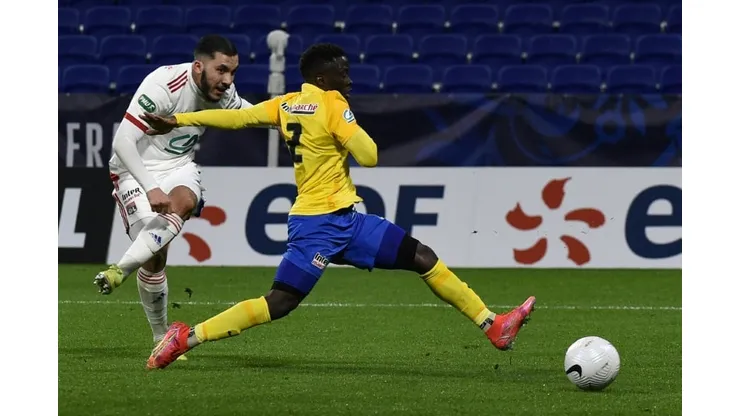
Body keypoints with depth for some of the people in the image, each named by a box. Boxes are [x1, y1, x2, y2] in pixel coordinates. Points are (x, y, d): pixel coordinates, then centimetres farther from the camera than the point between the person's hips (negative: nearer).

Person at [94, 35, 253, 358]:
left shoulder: (222, 90, -5)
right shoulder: (163, 86, -27)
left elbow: (244, 112, 20)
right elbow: (122, 142, -30)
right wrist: (151, 189, -37)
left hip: (179, 166, 5)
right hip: (136, 170, -5)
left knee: (184, 202, -32)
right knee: (154, 257, -14)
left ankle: (120, 271, -38)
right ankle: (161, 338, 4)